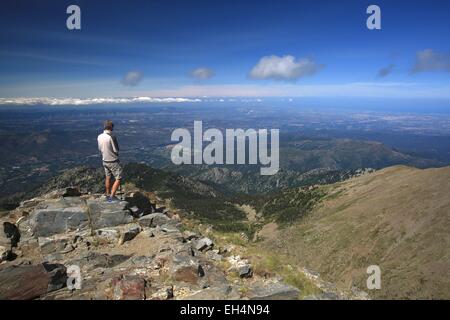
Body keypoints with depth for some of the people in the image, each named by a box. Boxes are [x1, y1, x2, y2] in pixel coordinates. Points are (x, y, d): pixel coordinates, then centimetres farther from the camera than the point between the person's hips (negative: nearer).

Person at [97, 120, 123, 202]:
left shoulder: (99, 137, -1)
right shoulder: (111, 137, -23)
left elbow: (100, 149, 8)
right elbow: (116, 150, -16)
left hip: (105, 161, 8)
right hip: (113, 161, -8)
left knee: (108, 178, 19)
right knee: (118, 179, 0)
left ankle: (108, 195, 31)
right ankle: (112, 197, -3)